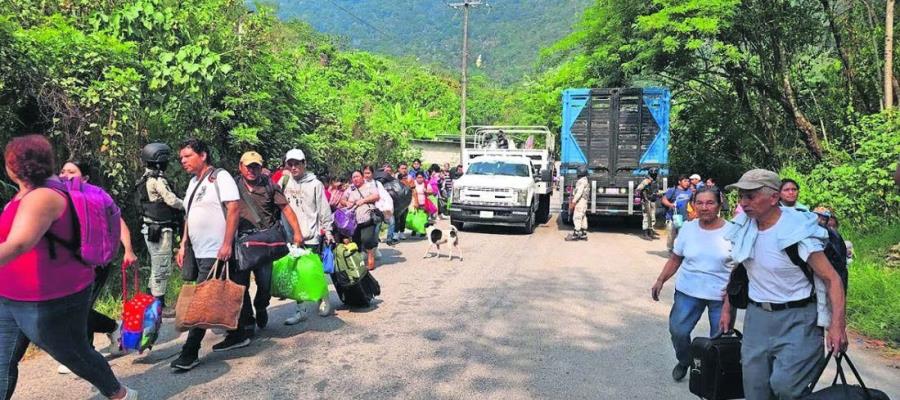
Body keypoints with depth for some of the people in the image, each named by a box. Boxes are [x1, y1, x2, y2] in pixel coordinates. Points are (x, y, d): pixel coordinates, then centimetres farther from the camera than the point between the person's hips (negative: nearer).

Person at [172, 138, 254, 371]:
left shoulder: (220, 177, -8)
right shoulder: (193, 182, 18)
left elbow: (234, 208, -17)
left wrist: (227, 244, -22)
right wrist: (183, 245, 17)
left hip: (216, 253, -8)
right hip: (199, 253, 8)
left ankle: (190, 353, -4)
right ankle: (238, 335, 24)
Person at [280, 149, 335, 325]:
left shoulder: (315, 184, -3)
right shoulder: (285, 184, 7)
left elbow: (324, 211, -3)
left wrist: (328, 232, -5)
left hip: (311, 237, -4)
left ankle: (324, 301, 25)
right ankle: (302, 310, 15)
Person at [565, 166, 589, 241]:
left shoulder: (582, 181, -16)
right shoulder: (584, 180, 17)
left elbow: (579, 192, -23)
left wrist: (573, 201, -23)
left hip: (580, 201, -11)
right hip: (583, 201, 11)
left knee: (577, 218, -9)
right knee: (583, 217, 12)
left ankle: (576, 235, -9)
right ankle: (584, 234, 16)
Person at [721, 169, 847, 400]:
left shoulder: (798, 231, -17)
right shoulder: (744, 228, 1)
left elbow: (832, 278, -16)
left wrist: (837, 324, -25)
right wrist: (727, 309, 15)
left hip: (796, 319, -5)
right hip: (756, 317, 6)